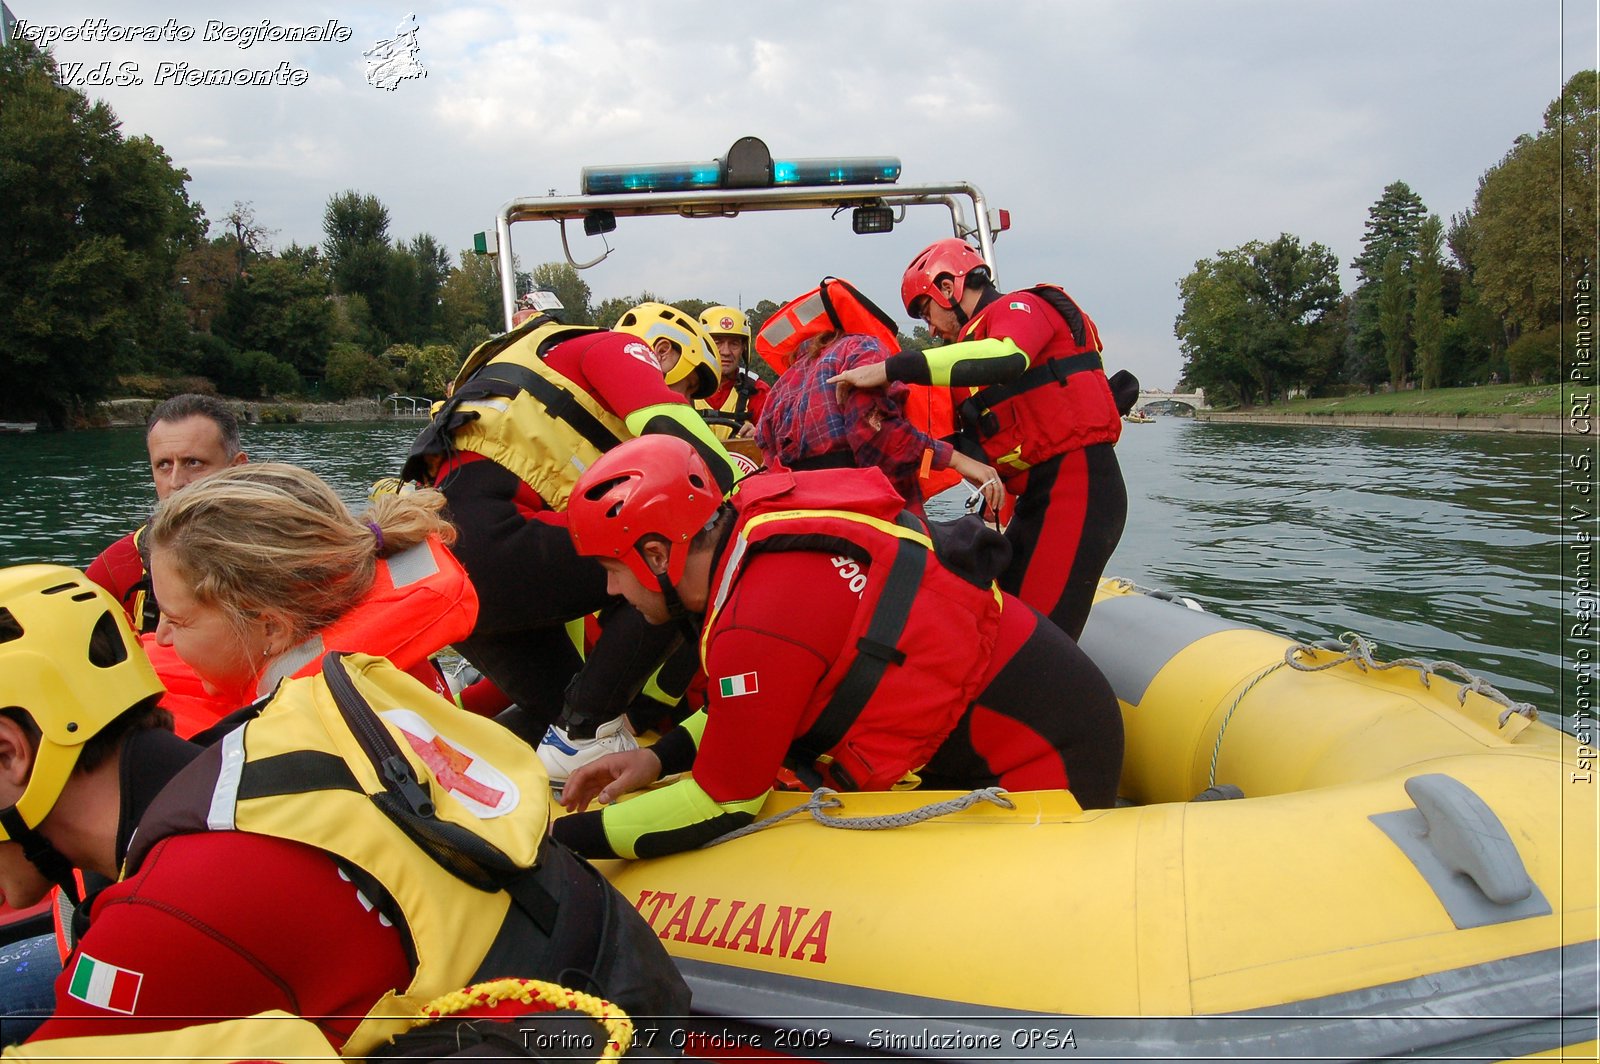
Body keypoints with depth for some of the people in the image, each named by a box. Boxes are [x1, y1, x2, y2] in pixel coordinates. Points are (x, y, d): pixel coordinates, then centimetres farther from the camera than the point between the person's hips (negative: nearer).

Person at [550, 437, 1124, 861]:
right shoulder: (760, 521, -1)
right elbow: (760, 700, 12)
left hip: (1047, 746, -9)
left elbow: (723, 806, -17)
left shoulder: (755, 628, -31)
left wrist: (565, 836, -10)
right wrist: (662, 756, 1)